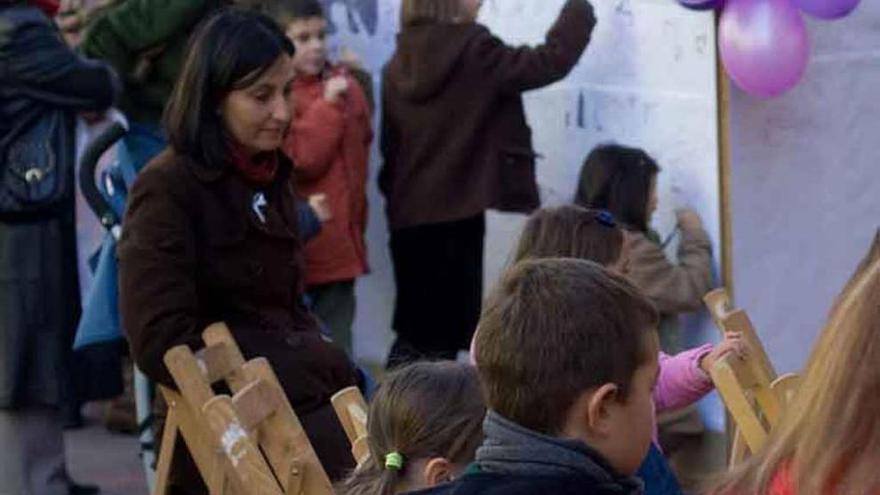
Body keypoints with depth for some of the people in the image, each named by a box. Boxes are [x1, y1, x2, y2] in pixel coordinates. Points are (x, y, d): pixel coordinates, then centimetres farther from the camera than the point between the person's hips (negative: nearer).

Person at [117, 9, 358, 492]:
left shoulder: (270, 177, 16)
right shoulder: (166, 189, -8)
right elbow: (162, 344, -14)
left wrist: (323, 361, 0)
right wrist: (320, 367, -14)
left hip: (299, 393, 8)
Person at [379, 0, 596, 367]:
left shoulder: (400, 63, 7)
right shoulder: (471, 52, -12)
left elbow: (390, 146, 12)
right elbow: (551, 61, -13)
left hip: (408, 218, 7)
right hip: (454, 217, -7)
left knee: (415, 331, 15)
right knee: (441, 336, -2)